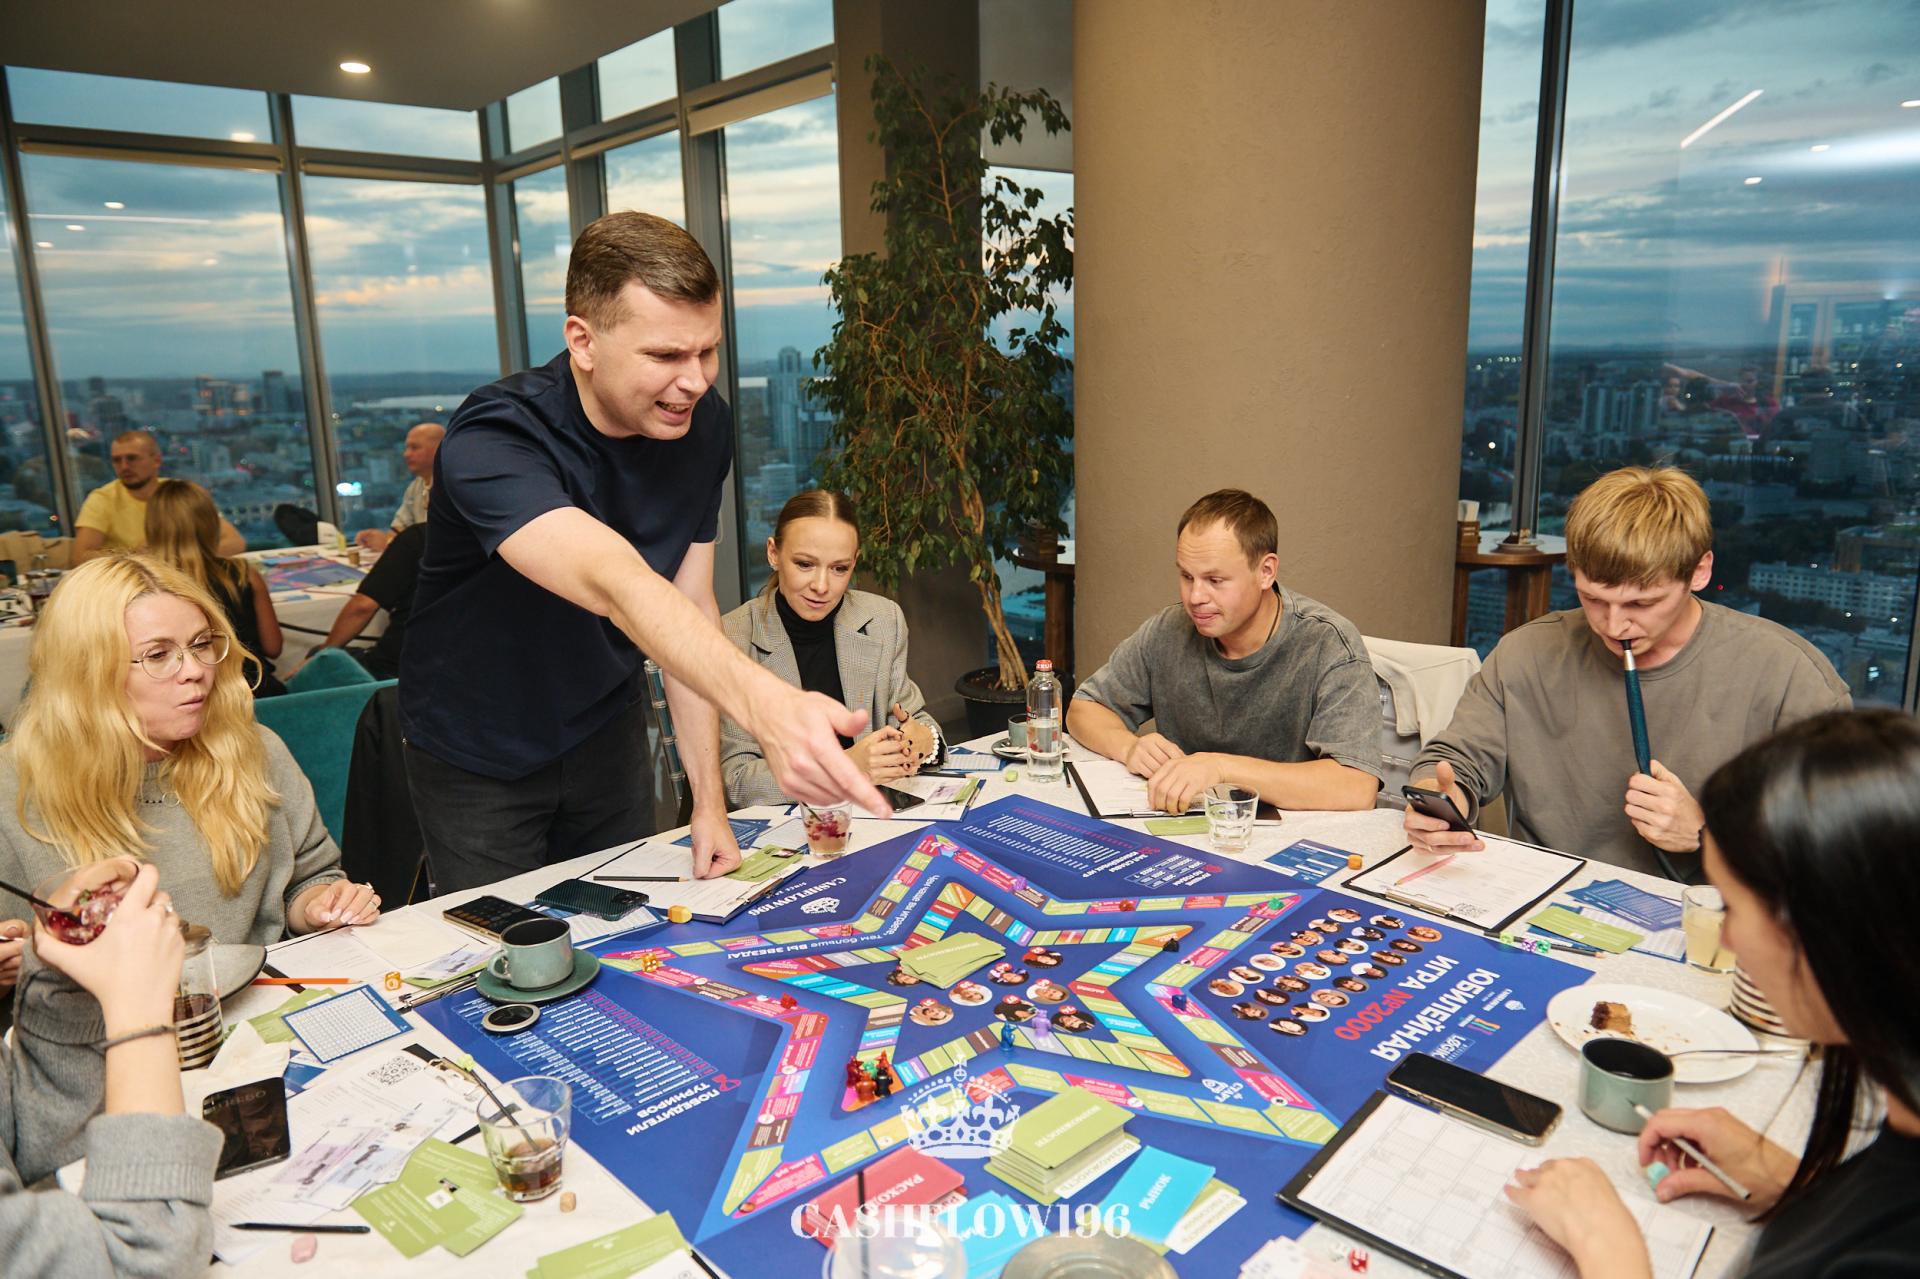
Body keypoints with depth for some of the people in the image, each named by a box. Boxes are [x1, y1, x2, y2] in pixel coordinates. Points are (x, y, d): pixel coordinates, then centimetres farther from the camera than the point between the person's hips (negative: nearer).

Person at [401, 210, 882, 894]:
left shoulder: (705, 425, -13)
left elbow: (688, 604, -9)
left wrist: (709, 800, -12)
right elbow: (616, 585, -49)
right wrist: (765, 704, -66)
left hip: (607, 732, 5)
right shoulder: (491, 440, -32)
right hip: (481, 760, -4)